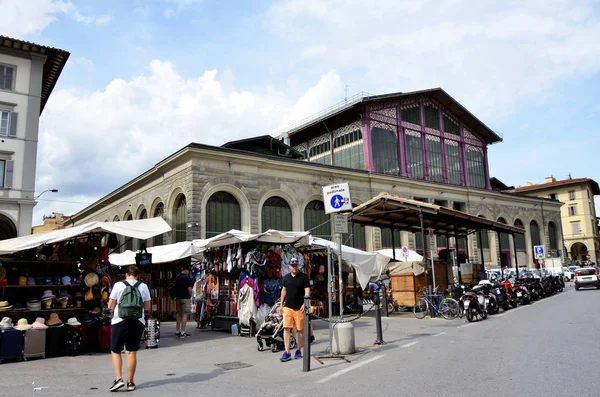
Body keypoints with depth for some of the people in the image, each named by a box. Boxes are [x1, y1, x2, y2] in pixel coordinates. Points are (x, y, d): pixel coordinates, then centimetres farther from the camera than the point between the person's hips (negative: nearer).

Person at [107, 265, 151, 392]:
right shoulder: (143, 286, 2)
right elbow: (147, 308, 5)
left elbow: (110, 306, 0)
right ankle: (130, 383, 13)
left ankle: (118, 379, 0)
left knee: (115, 351, 12)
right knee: (131, 352, 7)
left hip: (119, 321, -1)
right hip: (138, 322, 2)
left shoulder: (118, 285, -2)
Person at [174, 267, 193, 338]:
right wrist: (190, 295, 0)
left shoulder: (177, 277, 10)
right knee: (184, 314, -5)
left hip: (178, 298, 7)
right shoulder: (187, 278, -12)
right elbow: (189, 289, -15)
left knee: (179, 314, 15)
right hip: (185, 298, -7)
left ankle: (177, 332, 19)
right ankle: (182, 333, -7)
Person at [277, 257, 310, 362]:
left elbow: (307, 291, -8)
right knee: (286, 328, -6)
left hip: (299, 308, -3)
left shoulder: (304, 277, -2)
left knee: (300, 330, 4)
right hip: (287, 307, 3)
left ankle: (299, 351, 19)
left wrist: (305, 303, -22)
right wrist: (281, 305, 18)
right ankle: (287, 352, -4)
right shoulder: (286, 277, 12)